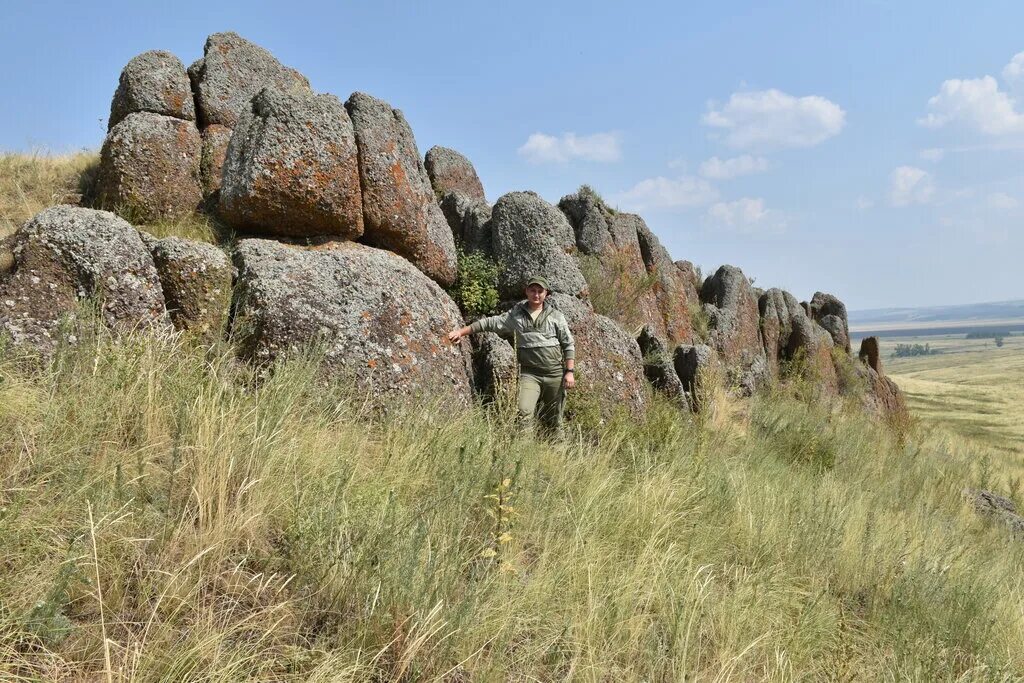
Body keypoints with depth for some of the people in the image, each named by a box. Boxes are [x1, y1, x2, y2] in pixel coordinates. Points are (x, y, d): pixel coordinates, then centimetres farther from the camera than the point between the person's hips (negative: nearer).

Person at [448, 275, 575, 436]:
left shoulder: (556, 316, 6)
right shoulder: (515, 315, 8)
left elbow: (568, 345, 6)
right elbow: (489, 323, 9)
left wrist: (570, 372, -3)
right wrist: (461, 332, 4)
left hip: (555, 374, 0)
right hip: (529, 373, 0)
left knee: (553, 420, 6)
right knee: (524, 411, -21)